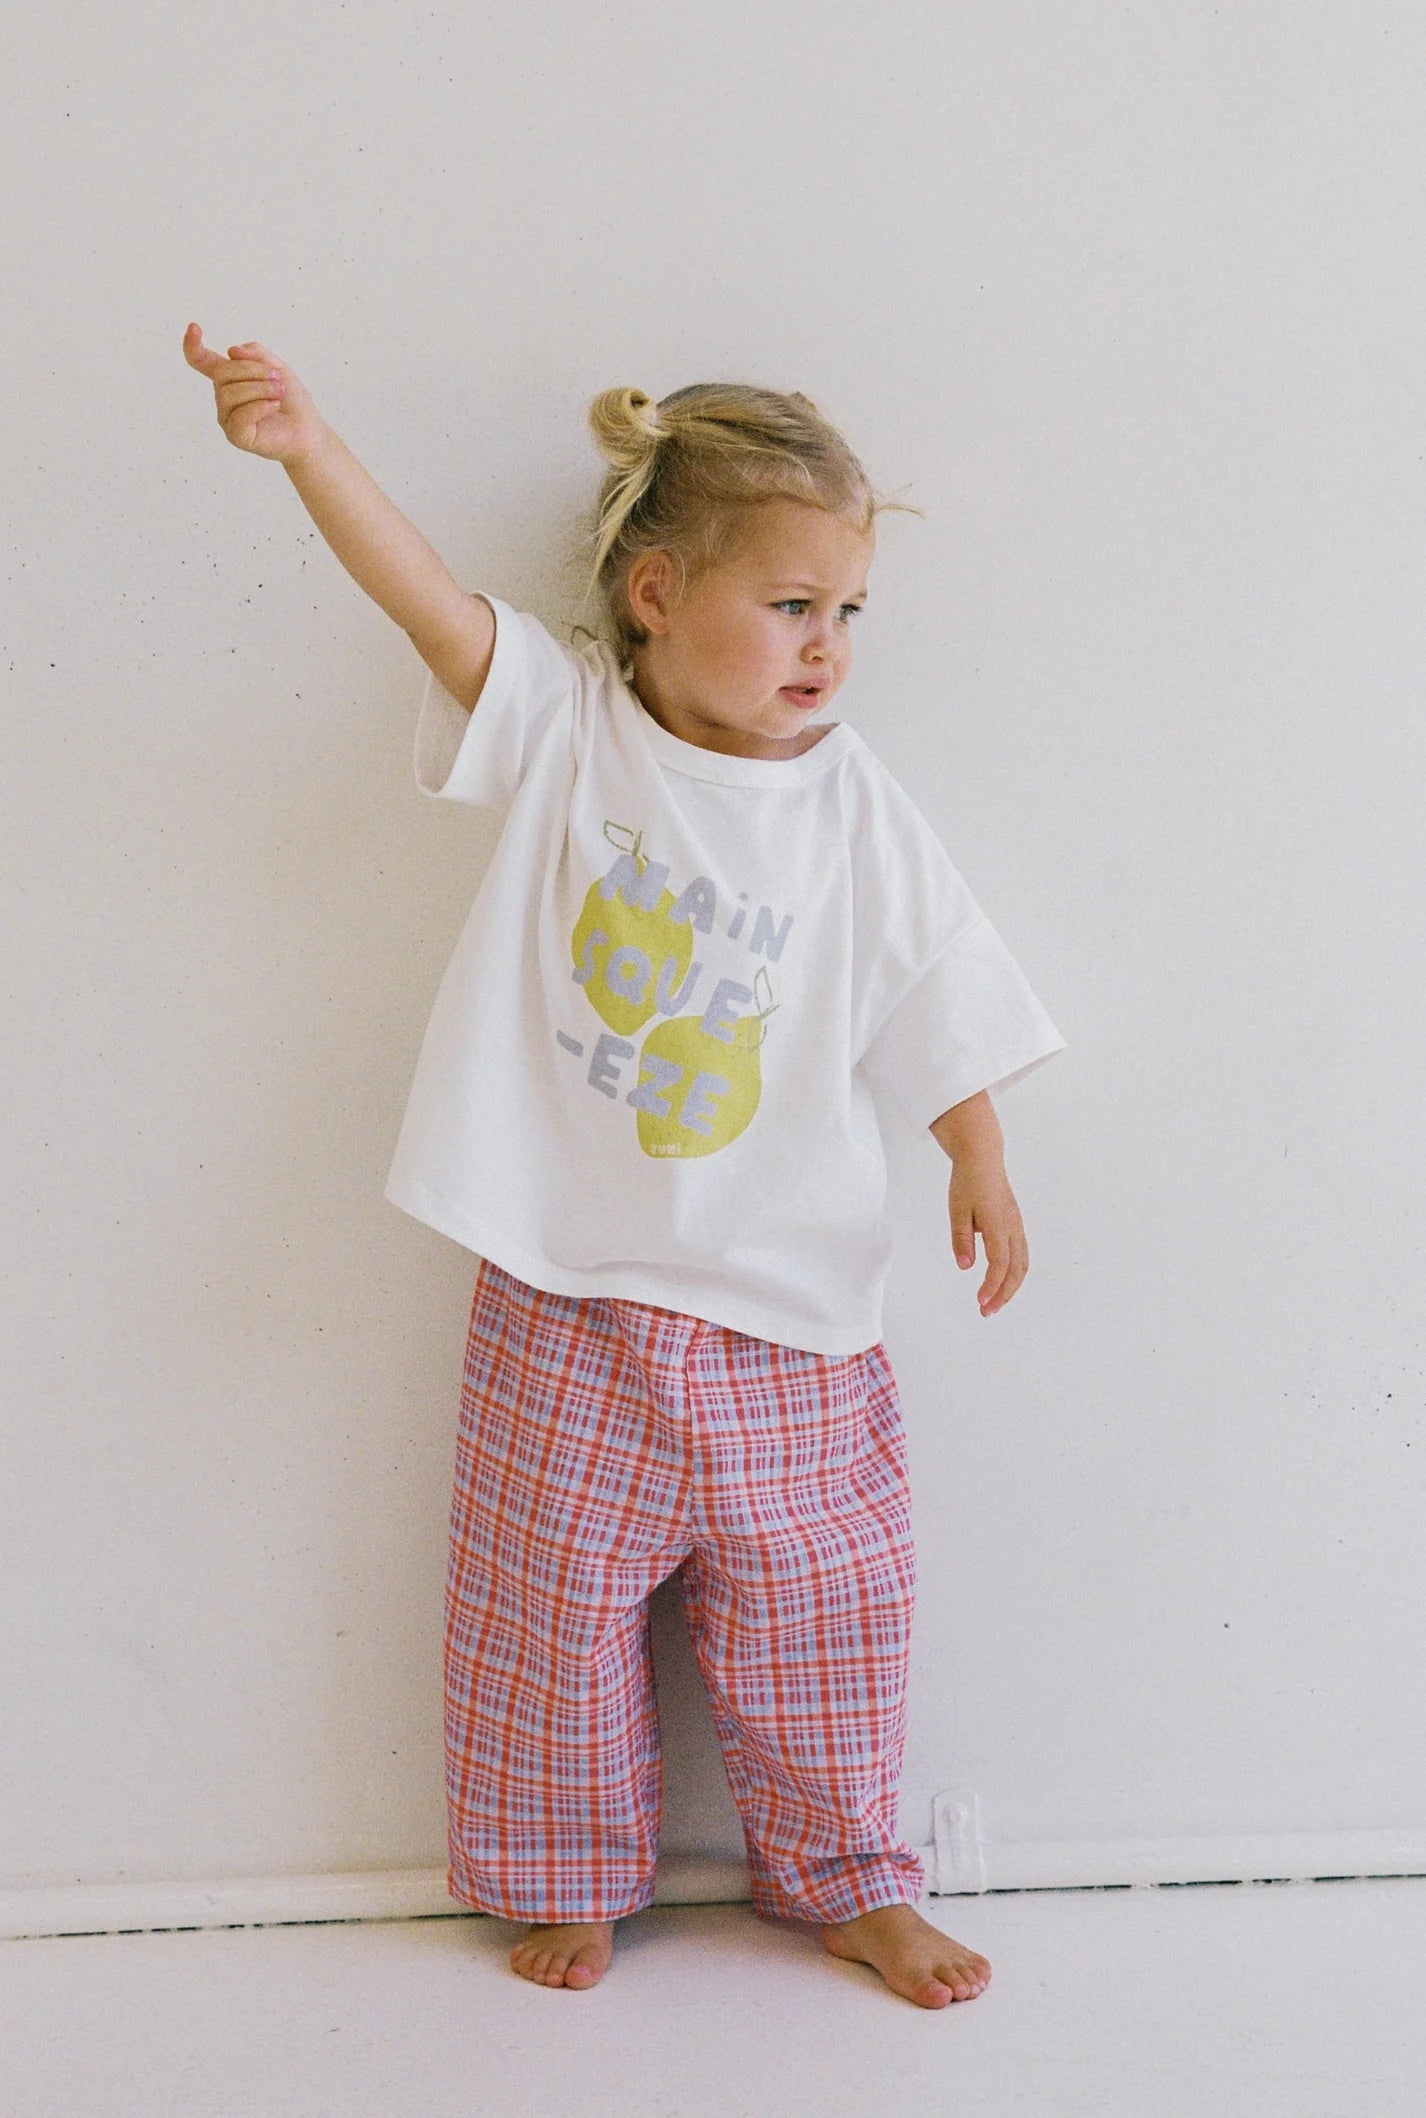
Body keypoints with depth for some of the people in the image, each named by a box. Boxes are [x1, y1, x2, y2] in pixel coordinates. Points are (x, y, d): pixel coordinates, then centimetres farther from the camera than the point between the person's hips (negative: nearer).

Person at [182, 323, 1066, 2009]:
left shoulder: (855, 815, -3)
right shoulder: (565, 725, -6)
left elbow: (939, 998, 6)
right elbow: (429, 597, -21)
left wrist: (982, 1168, 1)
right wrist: (302, 442, -35)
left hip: (784, 1312, 1)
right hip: (568, 1297, -1)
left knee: (817, 1614, 12)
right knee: (553, 1611, 12)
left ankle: (843, 1882, 34)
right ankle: (569, 1882, 34)